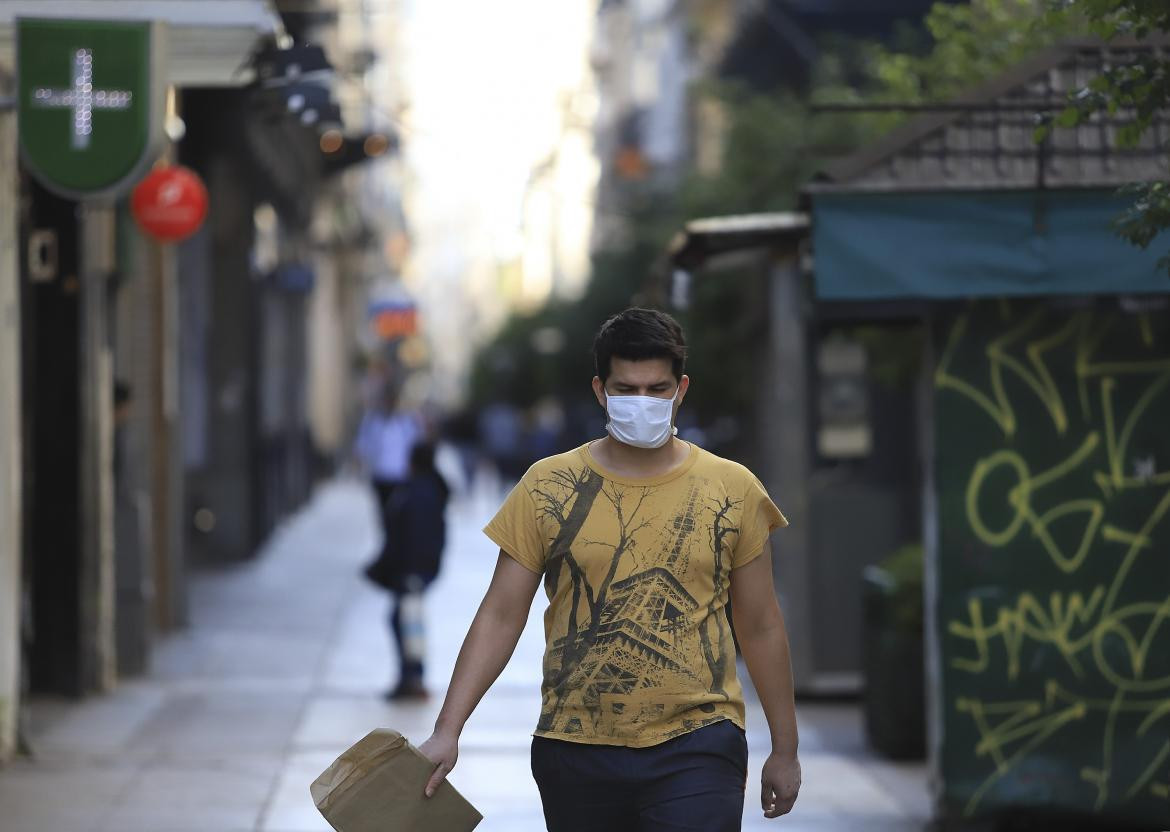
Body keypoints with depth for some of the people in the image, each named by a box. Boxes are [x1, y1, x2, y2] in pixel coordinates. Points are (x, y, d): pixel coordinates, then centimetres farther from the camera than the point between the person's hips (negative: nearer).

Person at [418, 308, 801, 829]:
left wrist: (785, 749, 12)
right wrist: (447, 732, -7)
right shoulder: (548, 488, 2)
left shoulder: (732, 492, 3)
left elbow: (760, 628, 10)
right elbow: (500, 618, 1)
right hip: (576, 748, 1)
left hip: (695, 748, -1)